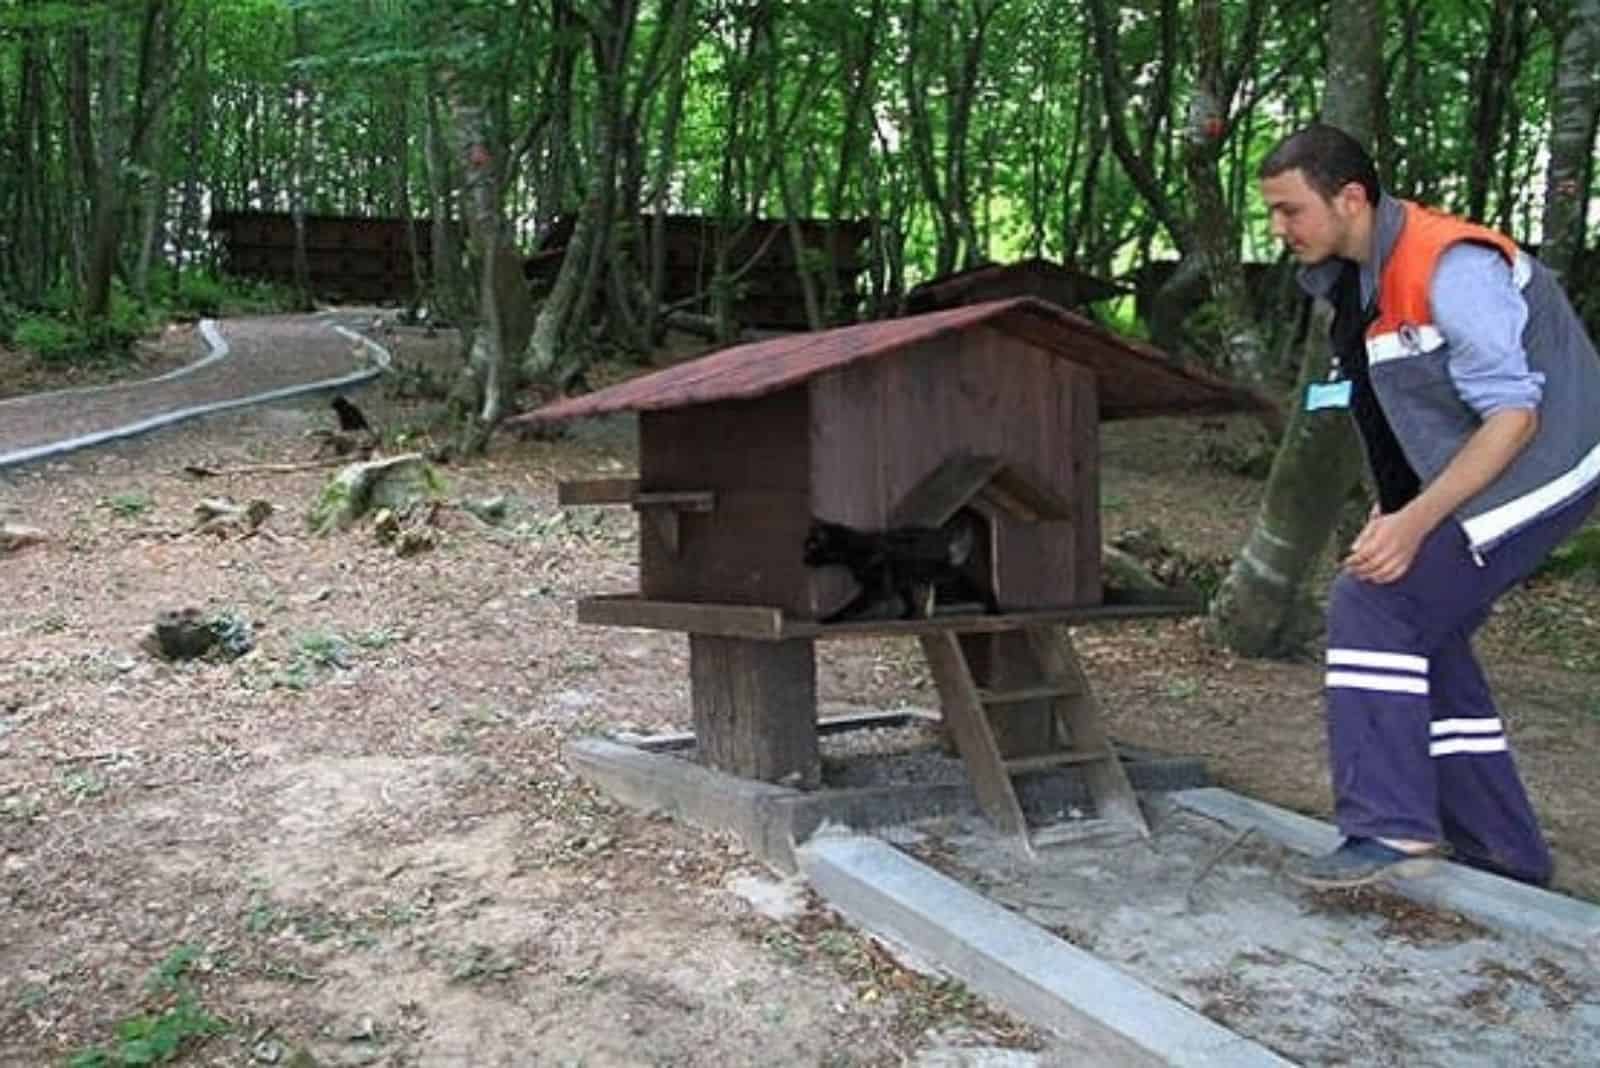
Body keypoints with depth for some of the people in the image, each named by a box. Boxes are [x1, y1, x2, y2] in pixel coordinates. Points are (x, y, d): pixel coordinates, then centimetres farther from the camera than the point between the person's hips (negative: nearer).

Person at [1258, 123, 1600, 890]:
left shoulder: (1451, 267, -23)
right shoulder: (1353, 279, 5)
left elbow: (1513, 414, -25)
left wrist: (1414, 521, -32)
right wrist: (1393, 512, 4)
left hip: (1535, 470, -10)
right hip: (1456, 477, 10)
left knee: (1376, 604, -20)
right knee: (1422, 637, 8)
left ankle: (1390, 830, -18)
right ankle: (1503, 855, 18)